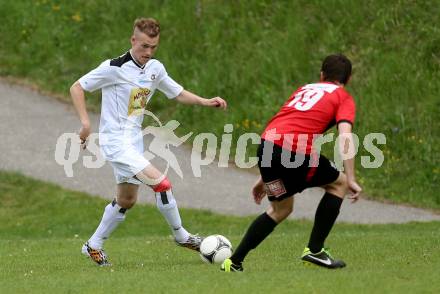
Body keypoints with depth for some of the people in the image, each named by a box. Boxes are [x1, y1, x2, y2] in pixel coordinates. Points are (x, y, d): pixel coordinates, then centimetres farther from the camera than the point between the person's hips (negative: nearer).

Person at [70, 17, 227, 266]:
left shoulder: (155, 68, 4)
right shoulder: (114, 68, -17)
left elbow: (178, 93, 16)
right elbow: (77, 88, -10)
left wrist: (206, 102, 0)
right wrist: (86, 122, -19)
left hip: (134, 142, 8)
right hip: (116, 142, -8)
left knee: (127, 201, 18)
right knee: (162, 183, -17)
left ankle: (94, 246, 32)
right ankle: (181, 236, -1)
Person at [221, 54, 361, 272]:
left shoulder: (304, 89, 31)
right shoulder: (343, 98, 14)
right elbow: (345, 137, -4)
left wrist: (264, 177, 36)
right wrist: (351, 180, -5)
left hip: (266, 143, 6)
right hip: (298, 152, -6)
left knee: (281, 209, 25)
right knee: (339, 183, 20)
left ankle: (234, 262, 18)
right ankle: (314, 250, 16)